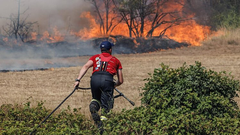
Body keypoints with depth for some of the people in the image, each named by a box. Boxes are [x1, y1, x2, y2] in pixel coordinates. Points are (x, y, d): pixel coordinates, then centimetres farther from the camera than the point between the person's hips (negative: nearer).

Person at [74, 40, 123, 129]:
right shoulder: (116, 60, 28)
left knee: (96, 99, 23)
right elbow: (120, 81, 27)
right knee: (106, 105, 1)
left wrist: (78, 80, 1)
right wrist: (114, 85, 48)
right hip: (107, 79, -2)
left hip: (95, 78, 2)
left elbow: (85, 67, 8)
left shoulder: (95, 57, 28)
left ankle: (93, 105, -10)